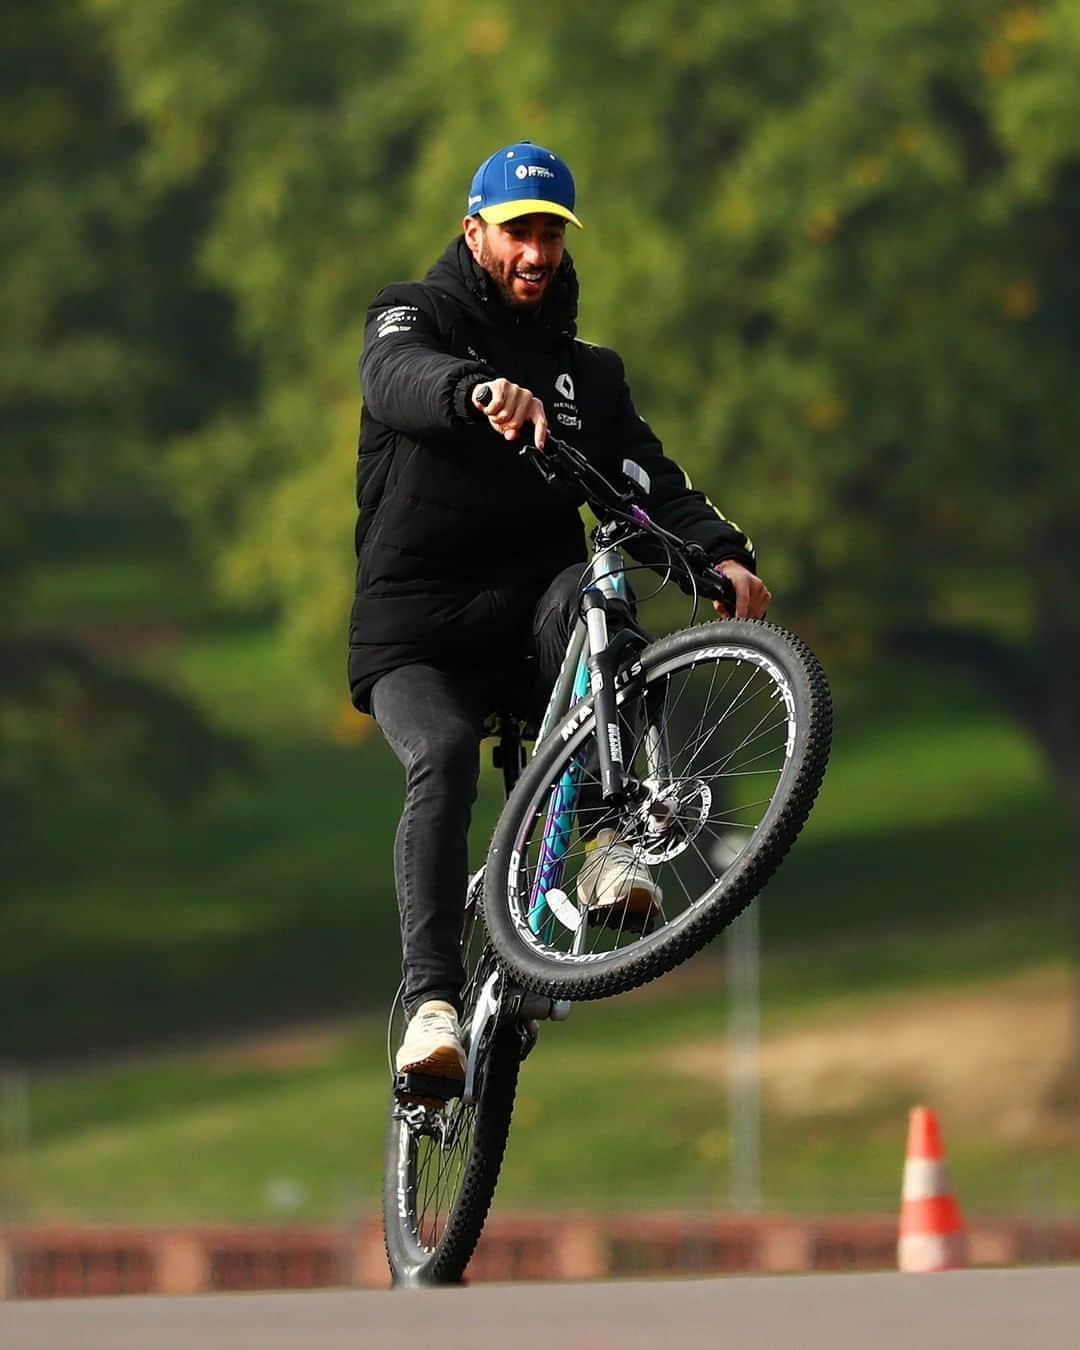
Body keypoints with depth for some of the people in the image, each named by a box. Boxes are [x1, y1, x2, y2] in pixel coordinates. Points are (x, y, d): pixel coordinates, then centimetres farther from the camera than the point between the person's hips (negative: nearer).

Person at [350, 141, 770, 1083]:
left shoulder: (588, 374, 19)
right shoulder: (415, 316, 6)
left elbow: (651, 485, 5)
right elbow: (399, 380, -20)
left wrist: (722, 556, -18)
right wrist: (484, 392, -44)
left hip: (526, 623, 2)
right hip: (417, 636, -2)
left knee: (589, 590, -32)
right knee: (443, 756, -30)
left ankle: (605, 841, -34)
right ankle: (433, 1001, -35)